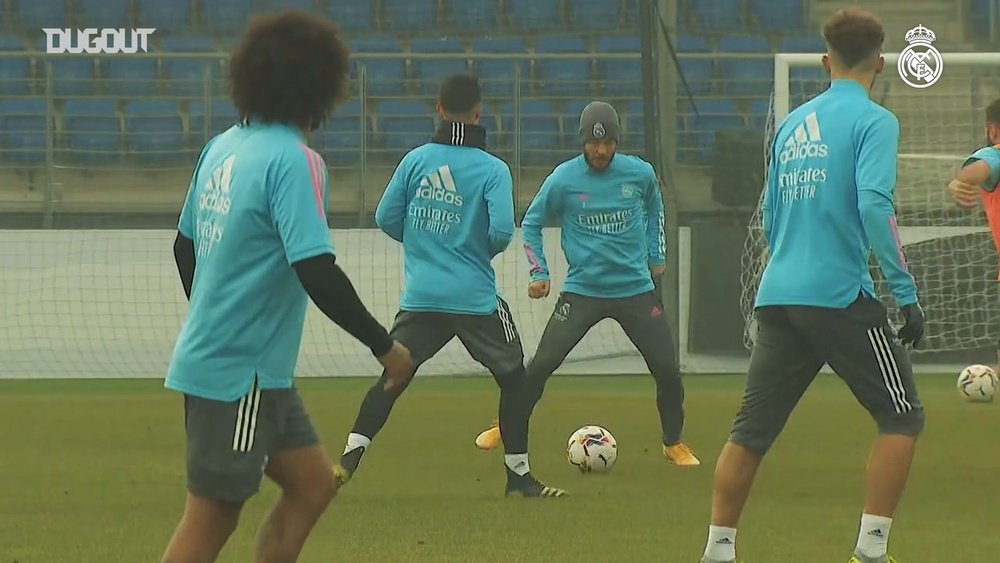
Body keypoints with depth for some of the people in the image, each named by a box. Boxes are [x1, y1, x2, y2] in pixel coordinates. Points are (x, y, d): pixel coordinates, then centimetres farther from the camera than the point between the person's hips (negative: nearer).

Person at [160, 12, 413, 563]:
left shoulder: (223, 147, 8)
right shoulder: (292, 161, -18)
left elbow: (185, 247, 18)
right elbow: (316, 273, -24)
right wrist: (385, 346, -15)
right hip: (241, 371, -9)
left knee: (312, 483, 14)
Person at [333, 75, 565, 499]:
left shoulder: (416, 160, 1)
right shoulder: (493, 169, -8)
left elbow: (386, 219, 3)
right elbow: (502, 230, -17)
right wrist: (487, 250, 6)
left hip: (420, 297, 3)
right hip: (476, 299, -3)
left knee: (392, 377, 13)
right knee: (512, 377, 11)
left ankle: (349, 457, 1)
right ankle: (518, 476, 11)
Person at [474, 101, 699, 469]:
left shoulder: (640, 174, -4)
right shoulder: (564, 179, -9)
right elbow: (531, 224, 5)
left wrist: (656, 256, 17)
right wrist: (539, 273, -3)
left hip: (636, 290, 1)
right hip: (582, 290, -1)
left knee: (667, 370, -3)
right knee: (541, 365, -8)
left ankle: (674, 444, 18)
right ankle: (506, 429, 11)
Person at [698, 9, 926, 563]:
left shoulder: (791, 124, 15)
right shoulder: (873, 121, -5)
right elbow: (874, 205, -18)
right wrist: (906, 293, -15)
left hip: (778, 296, 6)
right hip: (841, 297, -6)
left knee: (751, 430, 10)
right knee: (902, 419, 5)